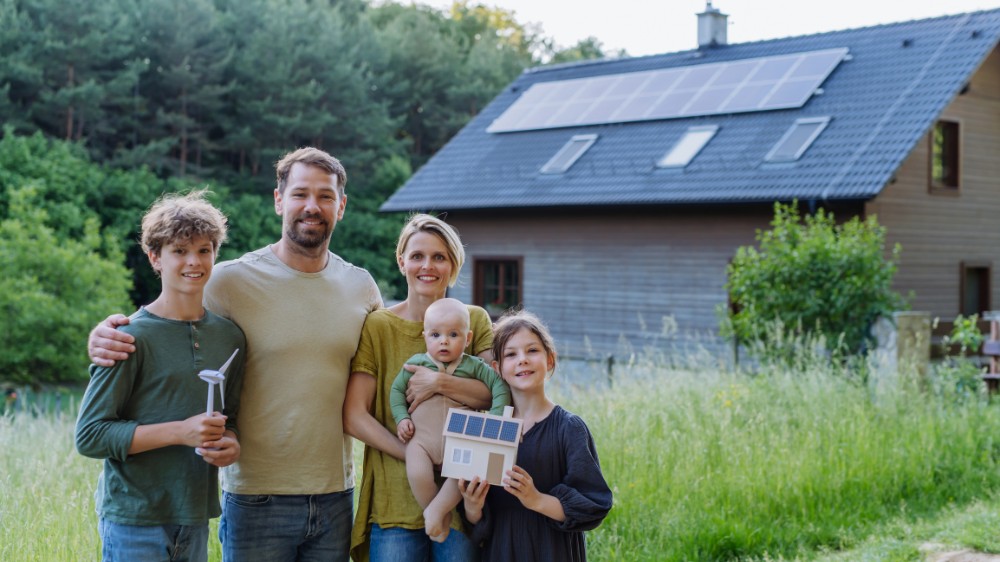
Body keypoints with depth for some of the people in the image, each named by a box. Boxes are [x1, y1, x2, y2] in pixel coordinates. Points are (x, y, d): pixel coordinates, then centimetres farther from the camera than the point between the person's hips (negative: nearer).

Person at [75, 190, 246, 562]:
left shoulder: (230, 337, 7)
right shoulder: (133, 337, -10)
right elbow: (90, 436, -12)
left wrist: (230, 444, -3)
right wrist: (180, 431, -19)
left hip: (195, 519, 6)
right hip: (134, 520, -5)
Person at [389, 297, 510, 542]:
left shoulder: (473, 366, 4)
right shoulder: (415, 363, 5)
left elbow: (499, 385, 4)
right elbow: (396, 389, 13)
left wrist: (496, 417, -8)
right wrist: (401, 418, -1)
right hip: (421, 438, 0)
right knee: (417, 474, -26)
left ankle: (436, 510, -9)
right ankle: (441, 515, -1)